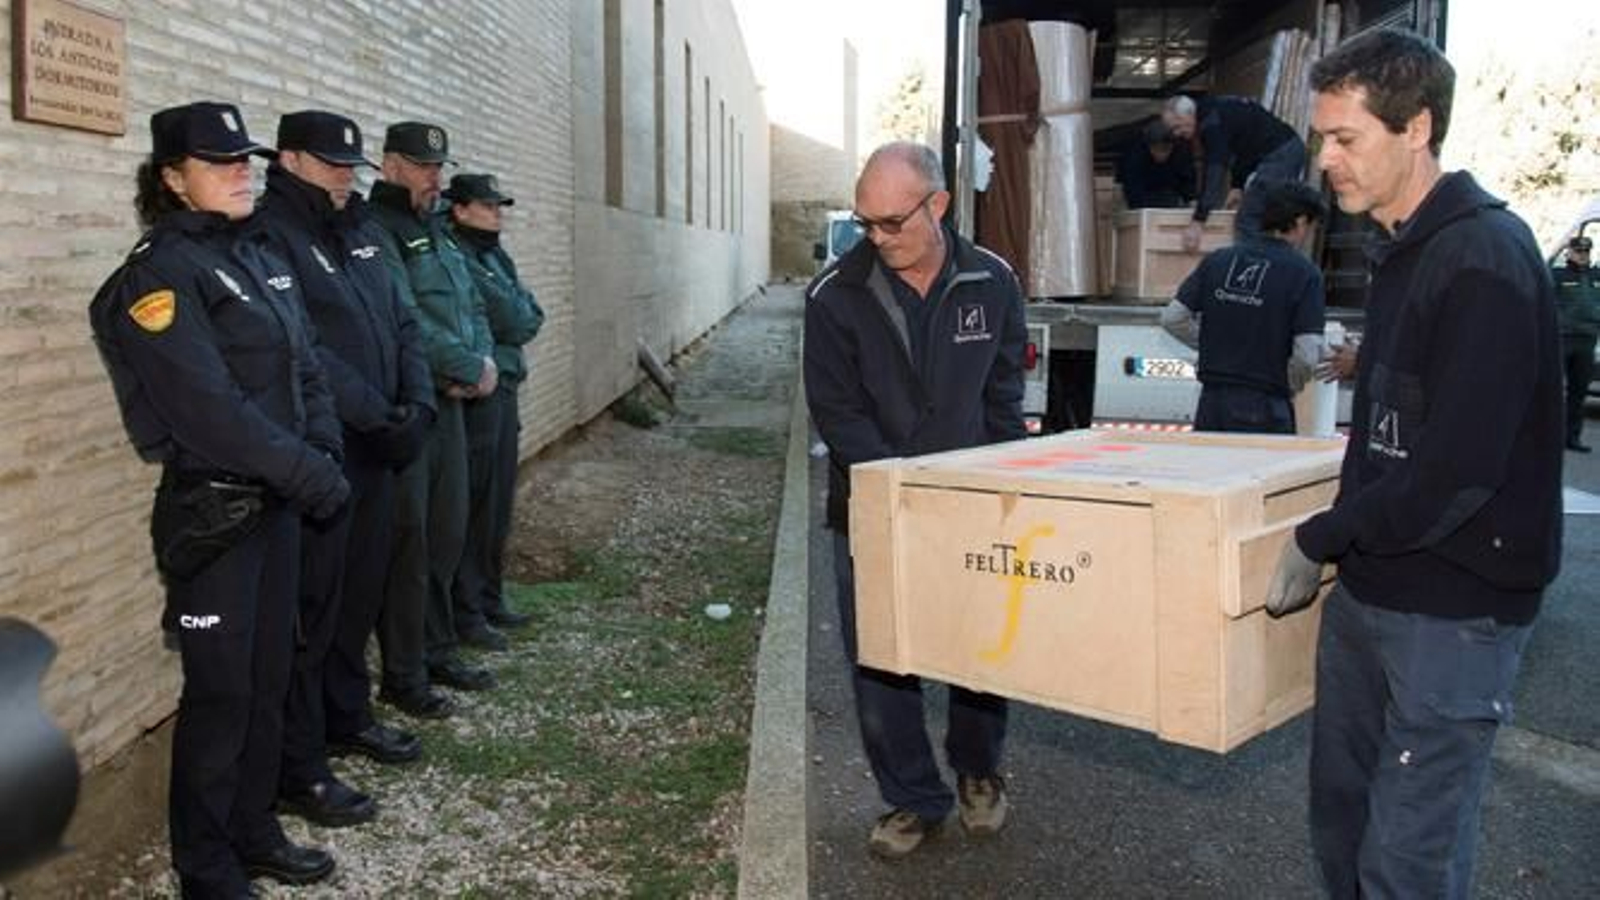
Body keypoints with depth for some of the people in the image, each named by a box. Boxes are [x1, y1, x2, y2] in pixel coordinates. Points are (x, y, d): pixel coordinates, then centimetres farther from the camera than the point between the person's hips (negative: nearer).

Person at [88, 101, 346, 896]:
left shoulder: (257, 256, 12)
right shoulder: (160, 273, -13)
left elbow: (305, 369, 11)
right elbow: (208, 410, -21)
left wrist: (322, 457, -4)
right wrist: (309, 476, -18)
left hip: (275, 501, 7)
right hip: (211, 511, -7)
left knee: (269, 678, 14)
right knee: (220, 691, 2)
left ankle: (252, 832, 30)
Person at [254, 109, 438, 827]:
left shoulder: (359, 232, 15)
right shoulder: (271, 235, -11)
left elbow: (401, 324, 13)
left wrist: (417, 405, -2)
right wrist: (380, 417, -18)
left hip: (376, 447, 8)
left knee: (361, 593, 18)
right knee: (310, 607, -1)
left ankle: (348, 716, 35)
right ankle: (296, 770, 9)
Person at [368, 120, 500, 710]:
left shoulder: (437, 232, 18)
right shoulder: (376, 231, -11)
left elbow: (472, 307, 15)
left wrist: (483, 364, -4)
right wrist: (472, 367, -15)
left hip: (449, 402, 8)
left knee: (448, 535, 14)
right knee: (408, 541, -1)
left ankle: (437, 651, 28)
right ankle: (403, 675, 10)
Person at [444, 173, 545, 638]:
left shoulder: (495, 256, 16)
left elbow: (532, 315, 8)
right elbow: (510, 319, -18)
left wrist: (515, 320, -8)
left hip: (504, 390, 9)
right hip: (474, 394, -9)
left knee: (499, 504, 14)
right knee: (473, 505, -3)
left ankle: (490, 598, 25)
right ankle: (465, 611, 6)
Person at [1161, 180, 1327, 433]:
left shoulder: (1218, 260, 5)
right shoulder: (1304, 273, -8)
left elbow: (1172, 318, 3)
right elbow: (1306, 356, -14)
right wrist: (1287, 389, 4)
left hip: (1212, 403, 4)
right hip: (1264, 410, -4)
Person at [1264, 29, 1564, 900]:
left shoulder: (1485, 257, -18)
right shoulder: (1403, 248, 11)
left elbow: (1454, 471, -24)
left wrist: (1319, 539, -13)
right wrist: (1343, 543, 11)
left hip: (1454, 608, -9)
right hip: (1369, 589, 9)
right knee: (1340, 821, 19)